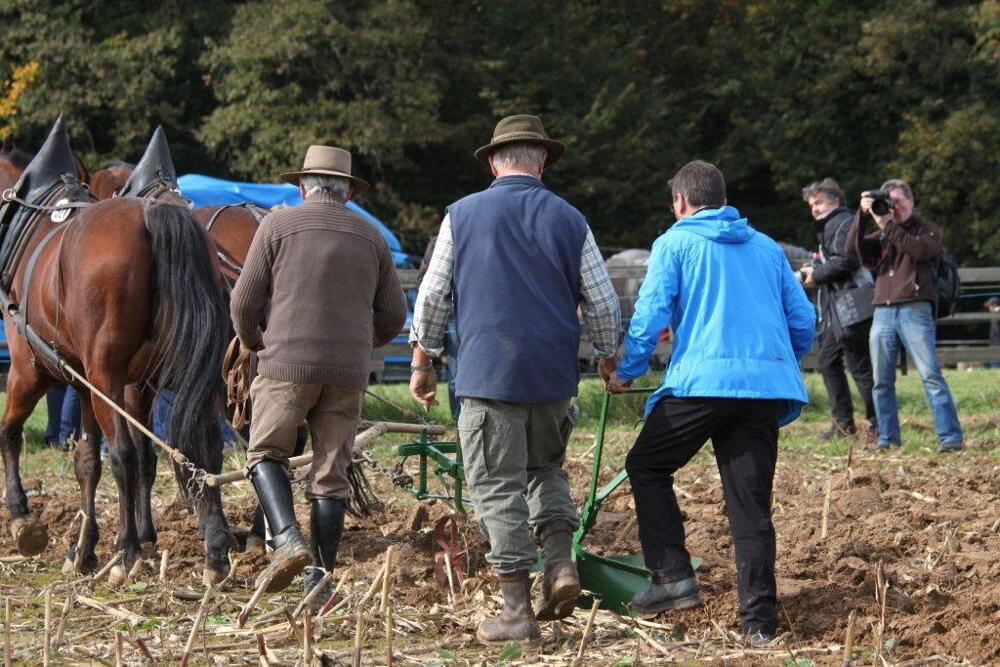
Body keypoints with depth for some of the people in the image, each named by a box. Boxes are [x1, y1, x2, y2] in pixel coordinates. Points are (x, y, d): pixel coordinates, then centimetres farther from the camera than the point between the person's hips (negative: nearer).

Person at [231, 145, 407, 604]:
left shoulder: (278, 225, 1)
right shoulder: (371, 238, 11)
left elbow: (245, 300, 1)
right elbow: (393, 317, 13)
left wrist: (253, 342, 20)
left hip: (287, 364, -3)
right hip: (348, 374, 3)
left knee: (266, 454, 9)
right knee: (331, 473, 7)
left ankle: (287, 538, -15)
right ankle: (319, 579, 7)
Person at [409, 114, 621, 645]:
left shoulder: (462, 215, 1)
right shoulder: (568, 220, 4)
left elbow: (432, 296, 4)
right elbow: (603, 306, 7)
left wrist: (422, 362, 15)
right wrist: (609, 361, 23)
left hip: (487, 375, -2)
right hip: (553, 377, 3)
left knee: (498, 487, 2)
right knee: (546, 467, 24)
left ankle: (517, 611, 1)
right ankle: (561, 561, 2)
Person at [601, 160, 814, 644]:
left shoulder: (675, 243, 7)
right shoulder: (767, 247, 21)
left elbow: (650, 315, -2)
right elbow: (803, 321, 18)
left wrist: (625, 373, 11)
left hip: (703, 381, -5)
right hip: (768, 386, 5)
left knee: (647, 467, 14)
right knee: (751, 503, 7)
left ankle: (674, 577, 2)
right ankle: (759, 619, 3)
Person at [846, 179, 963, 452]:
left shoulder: (928, 230, 10)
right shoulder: (881, 234, 22)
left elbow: (920, 250, -11)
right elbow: (853, 248, 7)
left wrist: (888, 225, -11)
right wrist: (863, 215, -3)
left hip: (915, 309, -5)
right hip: (883, 313, 5)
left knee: (930, 374, -14)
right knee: (882, 381, 3)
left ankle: (950, 437, -17)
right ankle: (888, 438, 11)